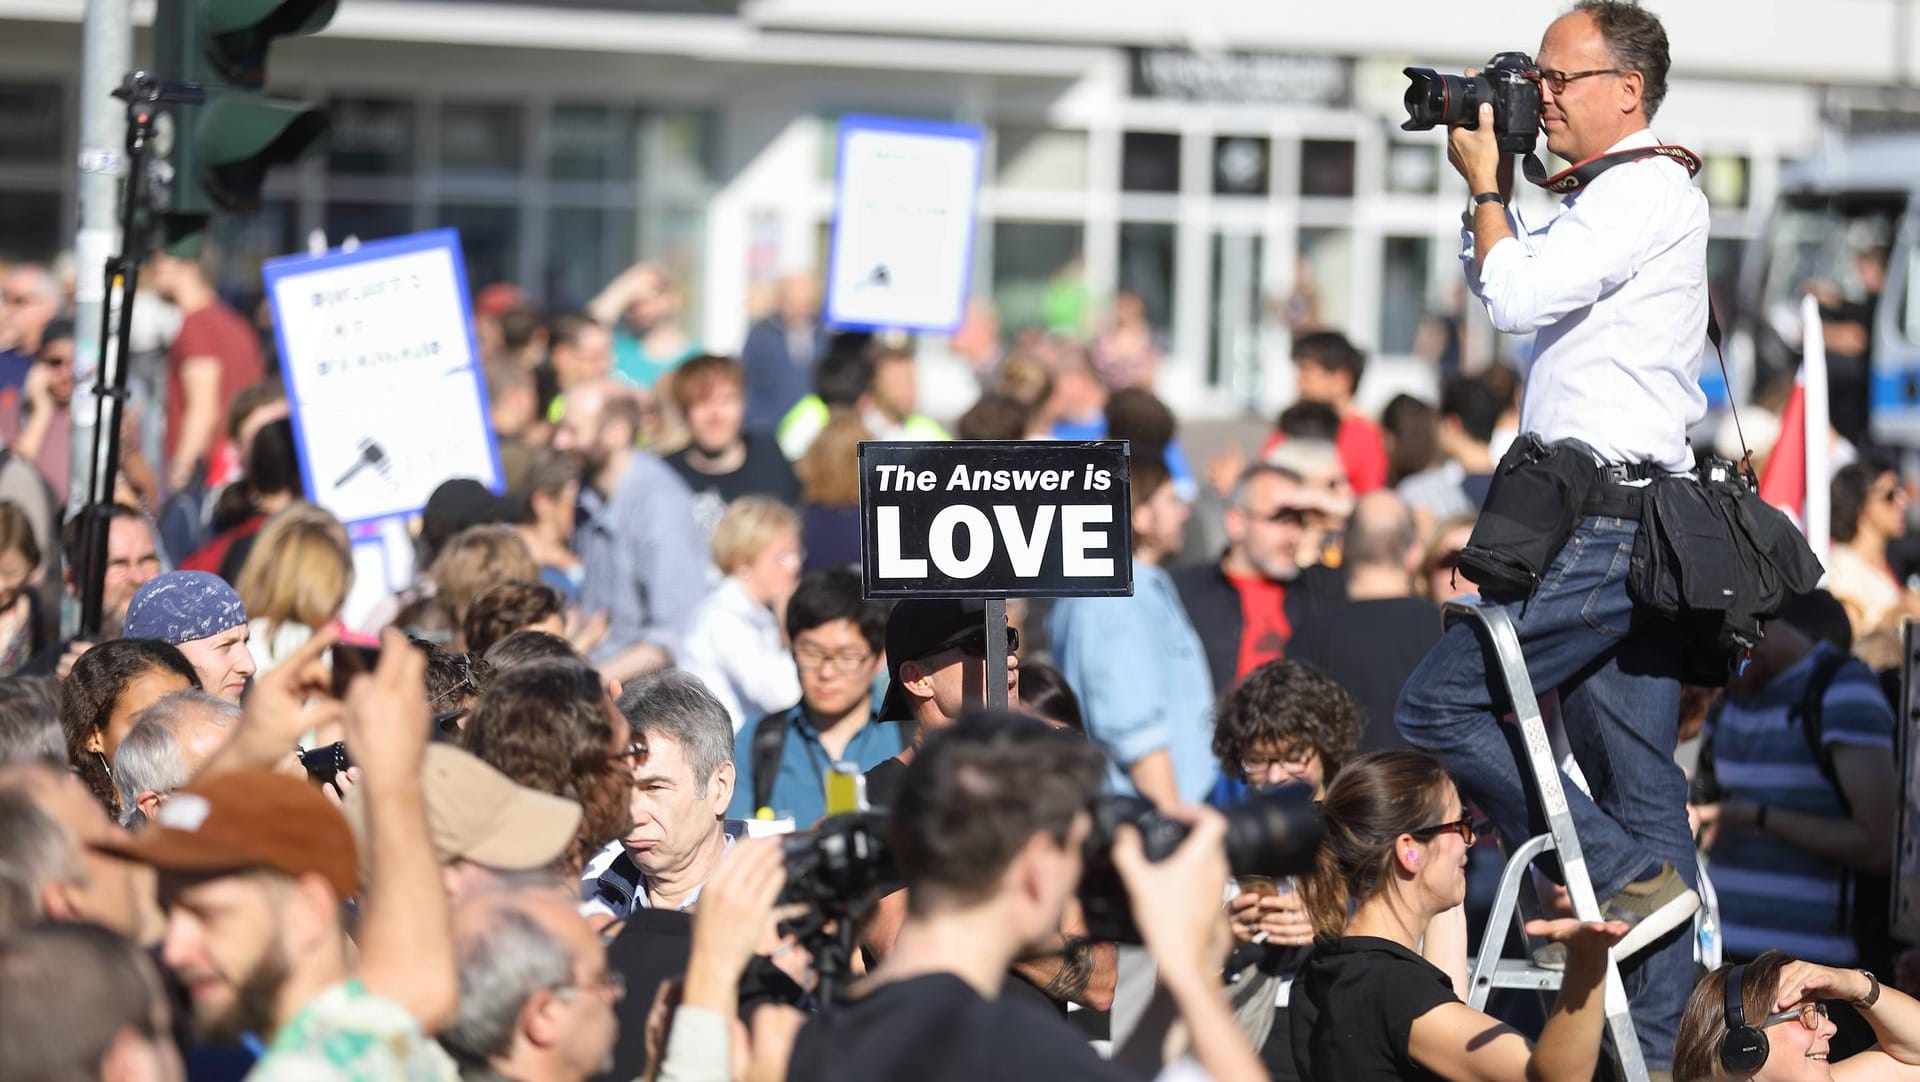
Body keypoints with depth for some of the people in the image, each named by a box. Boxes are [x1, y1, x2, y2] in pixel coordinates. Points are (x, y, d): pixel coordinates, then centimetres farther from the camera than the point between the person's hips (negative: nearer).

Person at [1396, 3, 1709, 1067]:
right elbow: (1504, 293, 31)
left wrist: (1484, 184, -3)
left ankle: (1626, 880, -10)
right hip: (1630, 528, 10)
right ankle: (1651, 1049, 6)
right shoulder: (1609, 201, 22)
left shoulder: (1647, 192, -9)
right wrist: (1494, 188, 18)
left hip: (1607, 526, -10)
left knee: (1438, 705, -10)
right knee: (1643, 792, 6)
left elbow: (1514, 297, -17)